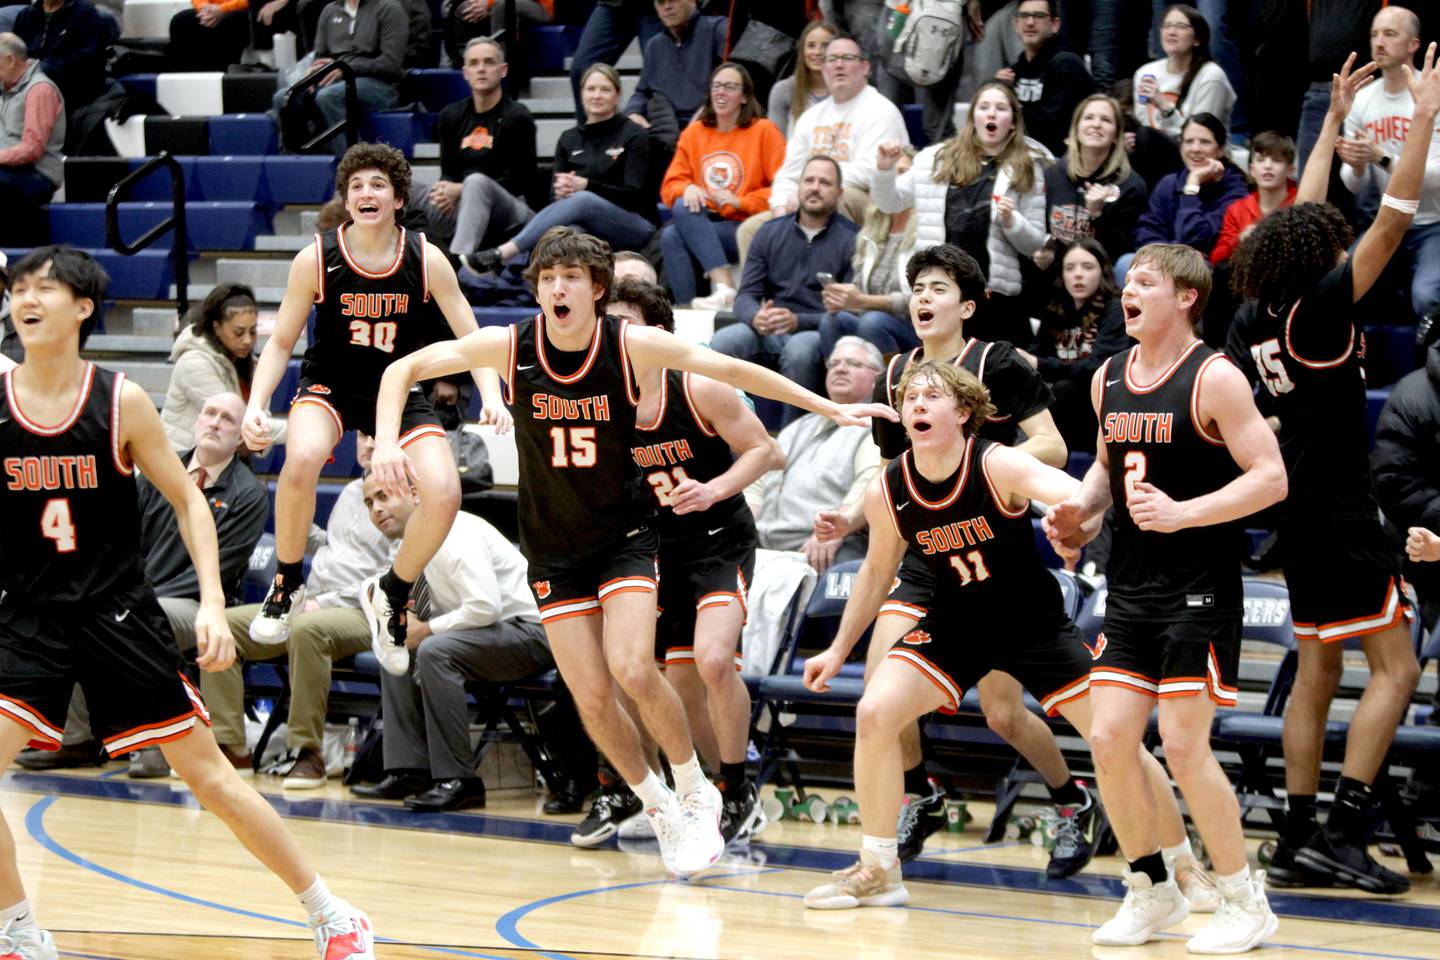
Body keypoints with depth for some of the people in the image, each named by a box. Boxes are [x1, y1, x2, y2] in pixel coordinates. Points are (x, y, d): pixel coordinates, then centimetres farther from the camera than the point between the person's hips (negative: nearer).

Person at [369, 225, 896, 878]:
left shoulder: (634, 347, -14)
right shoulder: (510, 347, -11)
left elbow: (732, 370, -4)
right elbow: (404, 369, -5)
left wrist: (828, 408, -2)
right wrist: (387, 441, -23)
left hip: (625, 536, -2)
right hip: (553, 549, 2)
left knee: (633, 670, -21)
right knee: (591, 696, -3)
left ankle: (696, 792, 2)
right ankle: (658, 807, 20)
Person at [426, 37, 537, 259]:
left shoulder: (517, 118, -2)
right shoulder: (451, 116, 15)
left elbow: (518, 182, -6)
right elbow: (448, 173, 15)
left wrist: (462, 190, -15)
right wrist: (446, 191, -11)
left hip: (513, 211, -5)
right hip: (458, 208, 5)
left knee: (477, 181, -38)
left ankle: (458, 258, -57)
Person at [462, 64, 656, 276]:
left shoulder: (633, 135, 3)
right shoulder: (569, 139, 16)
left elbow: (633, 195, -7)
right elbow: (554, 197, 10)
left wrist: (586, 185, -23)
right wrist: (560, 193, -17)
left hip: (635, 227, -4)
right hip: (589, 231, 4)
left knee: (583, 200, -36)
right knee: (569, 230, -37)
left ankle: (499, 255, -49)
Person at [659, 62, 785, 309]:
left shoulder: (763, 131, 3)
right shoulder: (693, 133, 16)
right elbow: (670, 186, 13)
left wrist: (739, 202, -14)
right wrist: (687, 189, -11)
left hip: (745, 229, -4)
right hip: (701, 221, 4)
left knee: (674, 236, -30)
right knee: (669, 235, -31)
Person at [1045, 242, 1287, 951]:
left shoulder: (1214, 378, -11)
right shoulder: (1108, 378, 10)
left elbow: (1271, 478, -16)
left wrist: (1182, 513, -25)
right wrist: (1082, 511, 6)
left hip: (1199, 592, -7)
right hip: (1131, 590, 7)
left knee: (1183, 746, -9)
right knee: (1108, 739, 1)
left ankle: (1245, 901, 6)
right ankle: (1151, 891, 18)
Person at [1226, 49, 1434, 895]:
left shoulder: (1265, 315, 6)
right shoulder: (1320, 310, -14)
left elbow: (1307, 215, 20)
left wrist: (1335, 119, 25)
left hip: (1302, 510, 9)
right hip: (1342, 510, -9)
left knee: (1318, 672, 12)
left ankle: (1300, 838, 10)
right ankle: (1346, 832, -13)